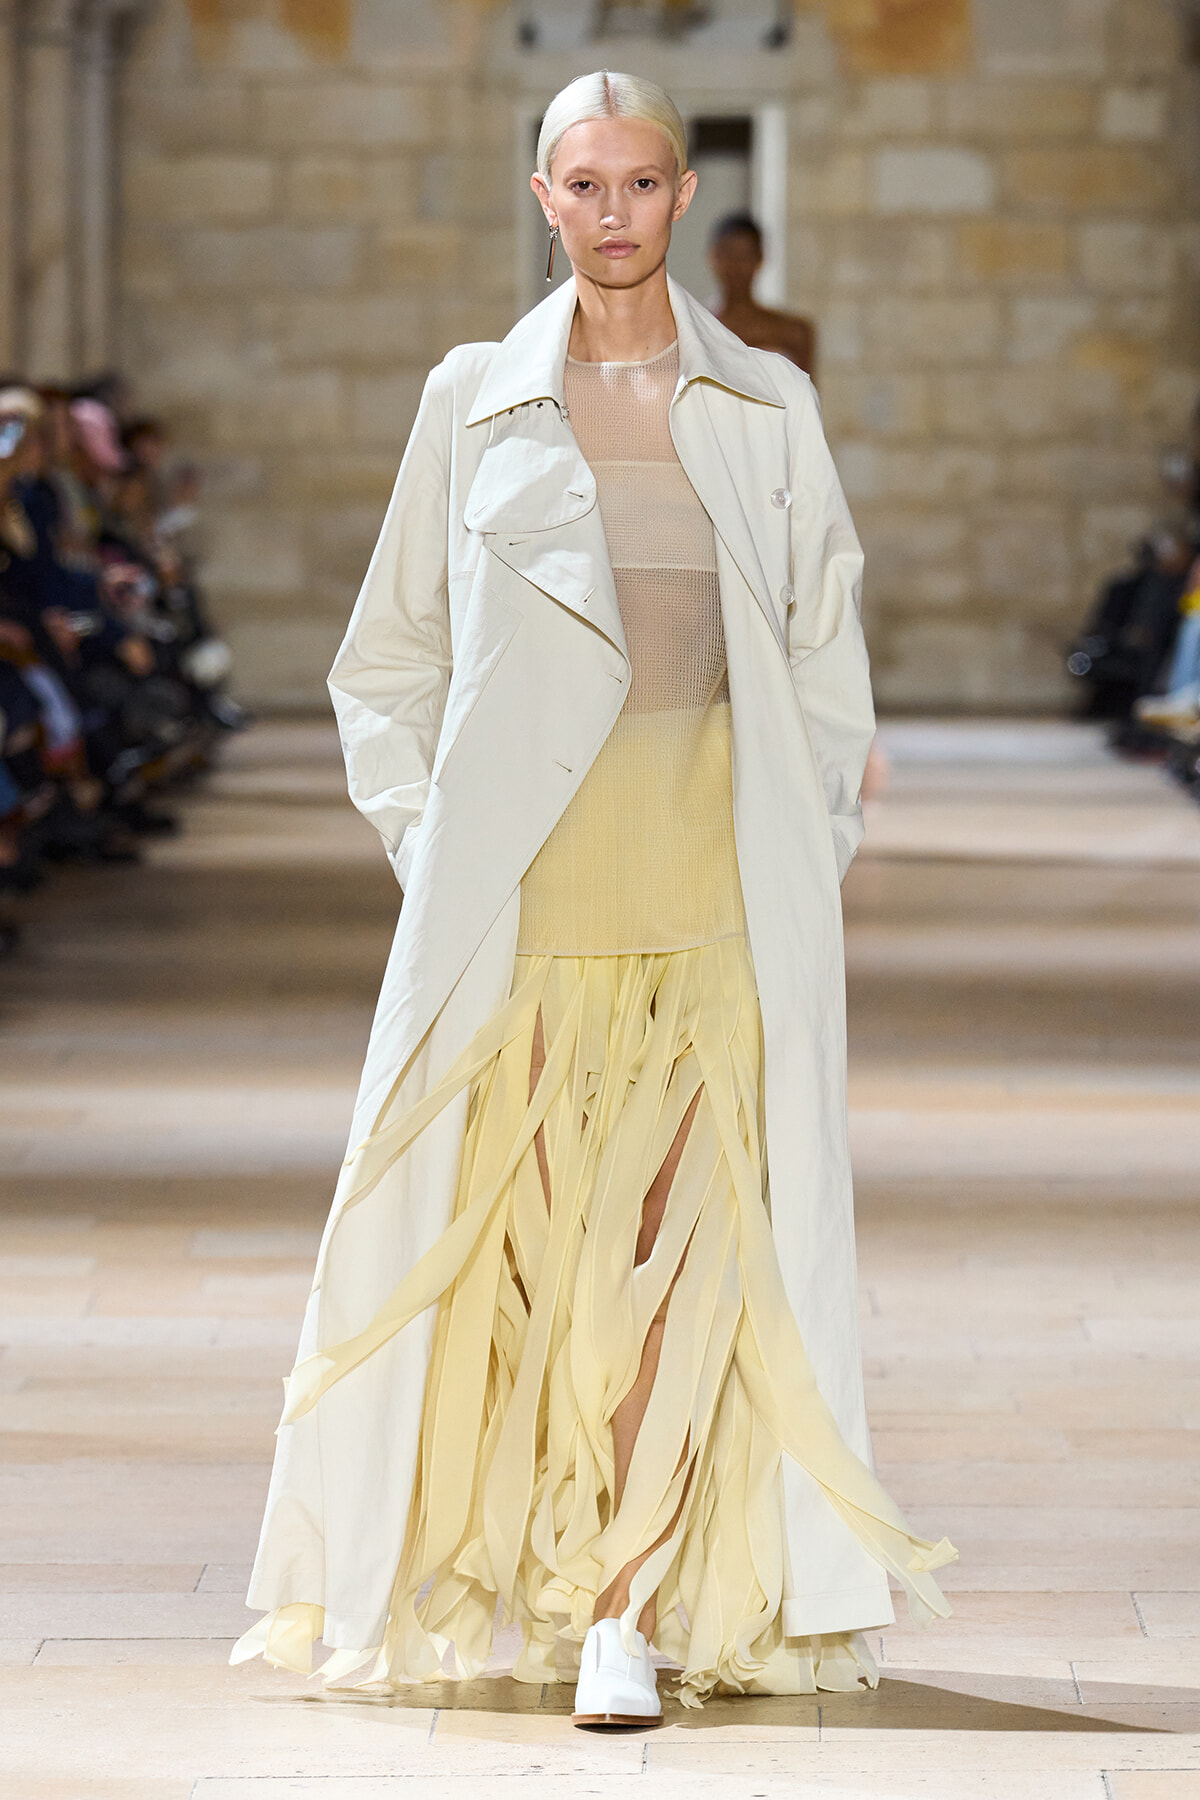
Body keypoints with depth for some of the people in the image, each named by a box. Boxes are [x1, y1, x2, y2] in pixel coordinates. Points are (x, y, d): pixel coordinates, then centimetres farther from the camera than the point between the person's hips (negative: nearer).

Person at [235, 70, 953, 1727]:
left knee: (689, 1230, -9)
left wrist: (812, 850, 3)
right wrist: (426, 840, 5)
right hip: (527, 885, 0)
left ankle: (627, 1604, -10)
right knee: (550, 1229, -2)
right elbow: (389, 662, 15)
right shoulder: (475, 401, 9)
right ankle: (605, 1587, 12)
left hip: (719, 880, 0)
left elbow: (826, 656, 13)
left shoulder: (768, 409, 10)